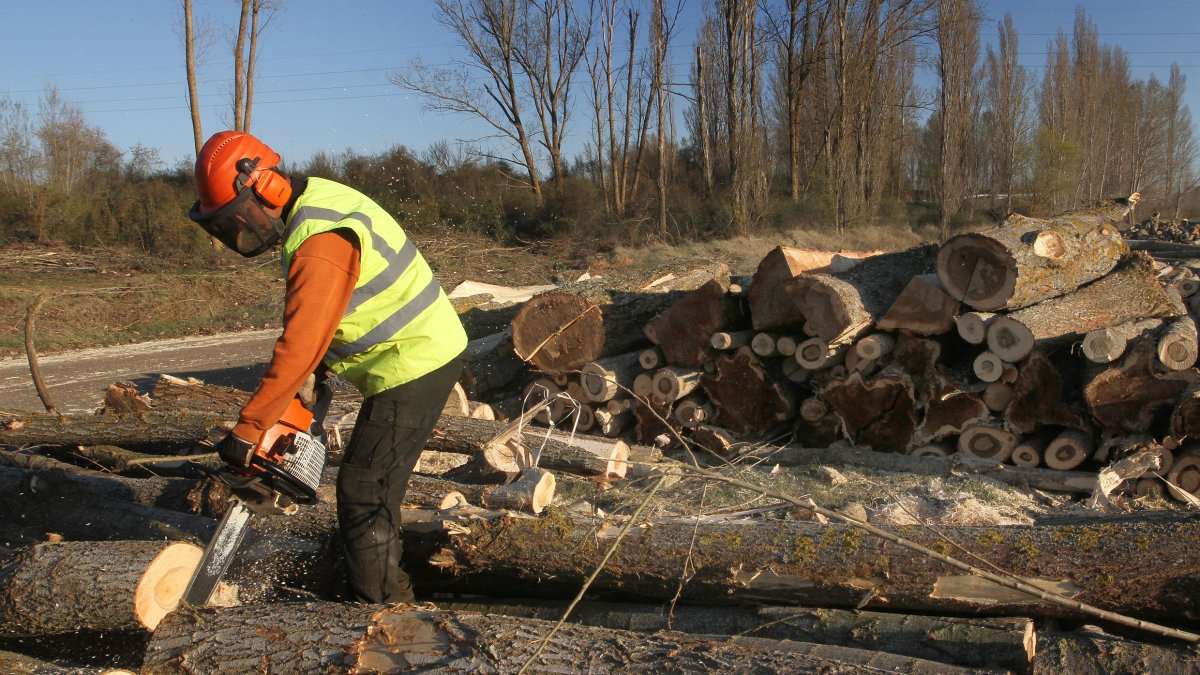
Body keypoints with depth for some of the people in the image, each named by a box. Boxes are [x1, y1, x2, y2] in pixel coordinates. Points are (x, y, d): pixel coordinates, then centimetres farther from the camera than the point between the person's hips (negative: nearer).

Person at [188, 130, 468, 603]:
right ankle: (383, 589, 33)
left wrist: (247, 430, -23)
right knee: (374, 482, 19)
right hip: (421, 352, 11)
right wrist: (315, 373, 10)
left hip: (413, 363, -11)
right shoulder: (312, 200, 7)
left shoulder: (320, 242, -25)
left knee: (364, 493, -6)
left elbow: (299, 347, -28)